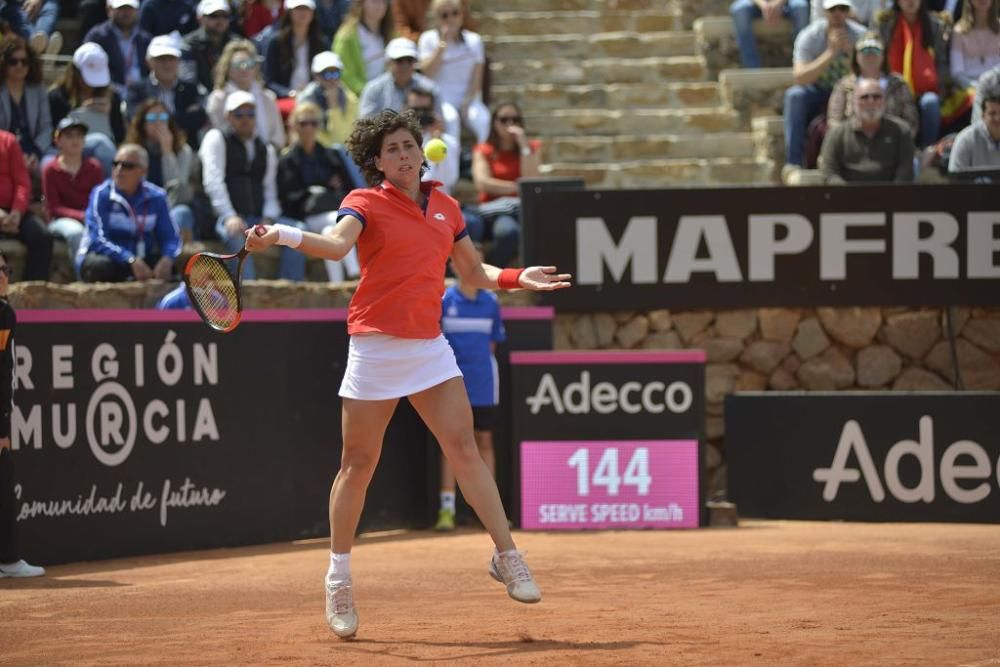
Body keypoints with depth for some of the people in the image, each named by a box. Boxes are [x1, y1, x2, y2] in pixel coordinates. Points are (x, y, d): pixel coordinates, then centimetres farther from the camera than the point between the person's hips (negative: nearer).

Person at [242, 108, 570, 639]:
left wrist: (519, 278, 5)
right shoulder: (367, 203, -4)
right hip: (375, 346, -4)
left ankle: (507, 556, 0)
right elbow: (336, 244, -24)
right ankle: (339, 580, 14)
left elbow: (474, 273, 21)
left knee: (463, 447, -6)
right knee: (358, 464, 2)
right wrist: (283, 236, -42)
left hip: (428, 346, 4)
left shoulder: (446, 208, 11)